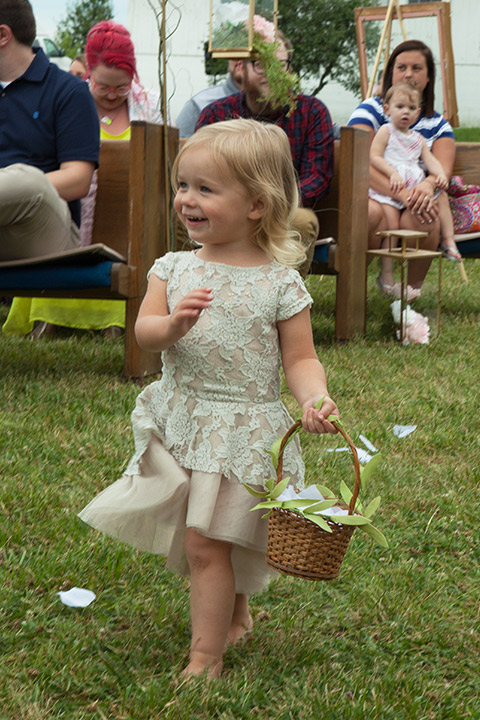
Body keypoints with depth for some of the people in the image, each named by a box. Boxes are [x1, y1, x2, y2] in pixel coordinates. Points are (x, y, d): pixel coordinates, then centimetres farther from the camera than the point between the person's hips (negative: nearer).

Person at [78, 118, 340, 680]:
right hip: (179, 422, 5)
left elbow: (300, 360, -6)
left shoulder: (280, 284, -9)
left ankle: (206, 659, 6)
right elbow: (144, 332, -7)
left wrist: (316, 399, -26)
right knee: (190, 537, 16)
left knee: (204, 541, -6)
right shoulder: (173, 269, 1)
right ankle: (234, 609, 42)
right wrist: (173, 325, -29)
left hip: (244, 429, -5)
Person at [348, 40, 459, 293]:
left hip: (414, 206, 2)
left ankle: (412, 292, -14)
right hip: (371, 196, -2)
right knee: (372, 212, -37)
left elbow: (443, 168, -4)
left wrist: (428, 184, -31)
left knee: (423, 222, -32)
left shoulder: (438, 125, 14)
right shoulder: (370, 110, 3)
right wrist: (404, 194, -28)